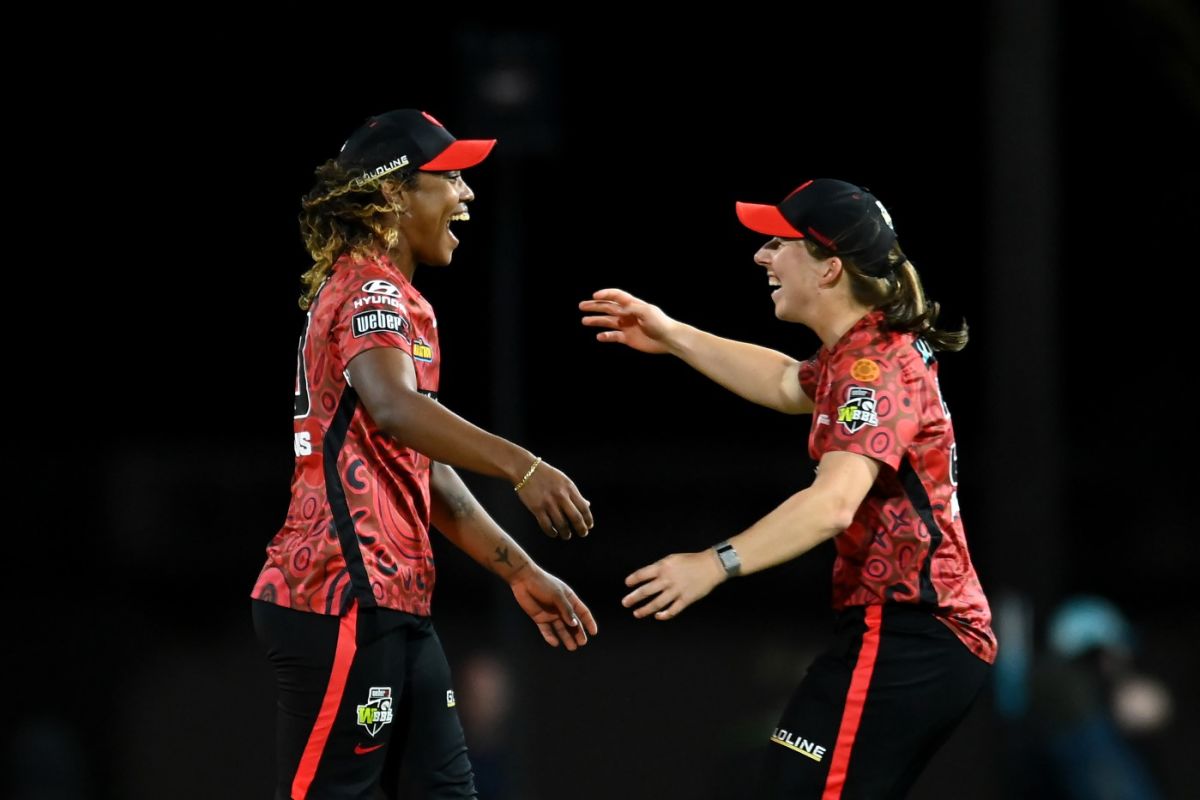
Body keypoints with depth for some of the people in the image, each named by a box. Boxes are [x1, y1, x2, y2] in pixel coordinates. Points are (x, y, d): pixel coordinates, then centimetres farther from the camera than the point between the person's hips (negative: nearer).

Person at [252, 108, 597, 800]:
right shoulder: (371, 290, -9)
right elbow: (393, 408, -31)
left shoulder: (389, 299, 23)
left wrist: (521, 572, 21)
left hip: (395, 606, 10)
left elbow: (425, 471, 25)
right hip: (344, 601, -10)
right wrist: (521, 466, -40)